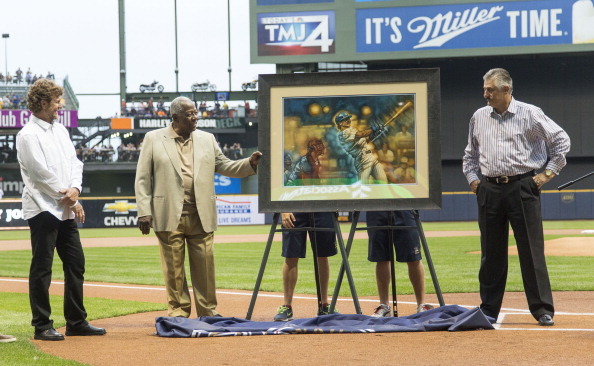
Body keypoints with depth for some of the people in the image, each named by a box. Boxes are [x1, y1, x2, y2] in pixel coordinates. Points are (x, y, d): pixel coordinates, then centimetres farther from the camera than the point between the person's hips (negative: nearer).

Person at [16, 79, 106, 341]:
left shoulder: (60, 130, 15)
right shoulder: (28, 135, -10)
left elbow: (74, 163, 13)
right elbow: (41, 172, -14)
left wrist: (75, 189, -7)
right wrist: (70, 200, -10)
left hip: (65, 210, 8)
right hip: (43, 208, -8)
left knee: (76, 265, 10)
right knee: (42, 268, -4)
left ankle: (76, 322, 18)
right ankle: (42, 326, 0)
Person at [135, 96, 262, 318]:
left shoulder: (207, 139, 15)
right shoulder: (154, 139, 5)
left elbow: (224, 166, 14)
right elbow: (143, 179, 4)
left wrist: (251, 164, -4)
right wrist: (144, 212, -4)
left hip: (201, 216, 2)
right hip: (169, 216, -2)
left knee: (205, 266, 1)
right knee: (173, 267, 1)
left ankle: (208, 311, 10)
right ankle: (178, 311, 10)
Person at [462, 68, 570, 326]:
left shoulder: (530, 114, -2)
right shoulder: (479, 117, 12)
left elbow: (561, 140, 2)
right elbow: (470, 153, 25)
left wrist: (549, 172, -1)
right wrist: (472, 178, 12)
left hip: (522, 188, -4)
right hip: (489, 191, 4)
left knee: (531, 251, -5)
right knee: (491, 253, 7)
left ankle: (543, 310, -1)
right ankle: (488, 310, 14)